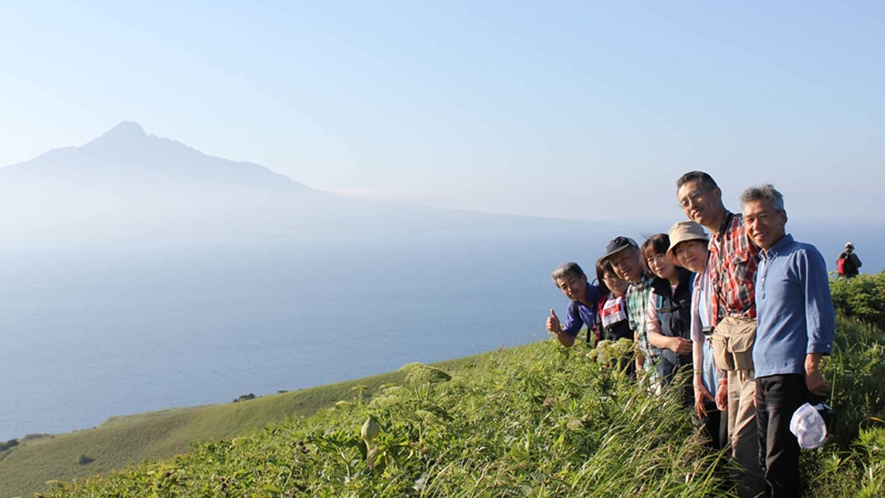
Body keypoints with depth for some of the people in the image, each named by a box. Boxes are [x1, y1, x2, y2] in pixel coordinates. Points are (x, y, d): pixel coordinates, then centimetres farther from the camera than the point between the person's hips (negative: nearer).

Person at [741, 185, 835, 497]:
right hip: (765, 377, 8)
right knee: (767, 462, 11)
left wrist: (812, 367, -16)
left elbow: (820, 316, -10)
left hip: (791, 376, -8)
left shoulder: (802, 256, -6)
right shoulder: (763, 264, 19)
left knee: (779, 465, -9)